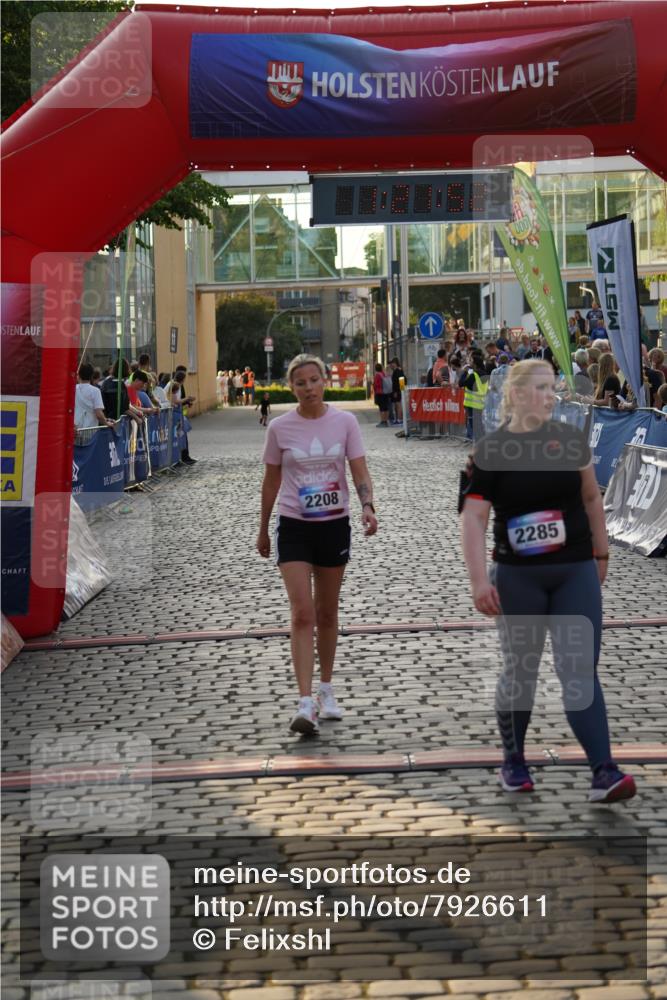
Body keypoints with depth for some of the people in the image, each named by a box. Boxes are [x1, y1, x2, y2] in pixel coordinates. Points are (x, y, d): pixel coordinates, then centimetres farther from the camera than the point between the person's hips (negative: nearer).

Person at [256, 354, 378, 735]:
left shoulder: (345, 422, -2)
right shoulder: (280, 427, -2)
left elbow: (360, 472, -4)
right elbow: (272, 480, 8)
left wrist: (368, 507, -22)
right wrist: (263, 530, 13)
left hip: (334, 525, 1)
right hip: (294, 526, -1)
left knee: (327, 614, 12)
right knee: (302, 614, -11)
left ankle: (326, 690, 30)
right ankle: (306, 703, -14)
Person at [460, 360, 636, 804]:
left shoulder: (571, 439, 3)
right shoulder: (490, 450, -6)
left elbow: (591, 497, 14)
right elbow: (473, 518, -11)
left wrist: (601, 553, 17)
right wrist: (480, 579, -18)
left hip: (576, 571, 2)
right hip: (518, 576, -2)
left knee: (581, 671, -4)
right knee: (521, 670, 10)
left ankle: (604, 771, -8)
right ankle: (514, 760, 29)